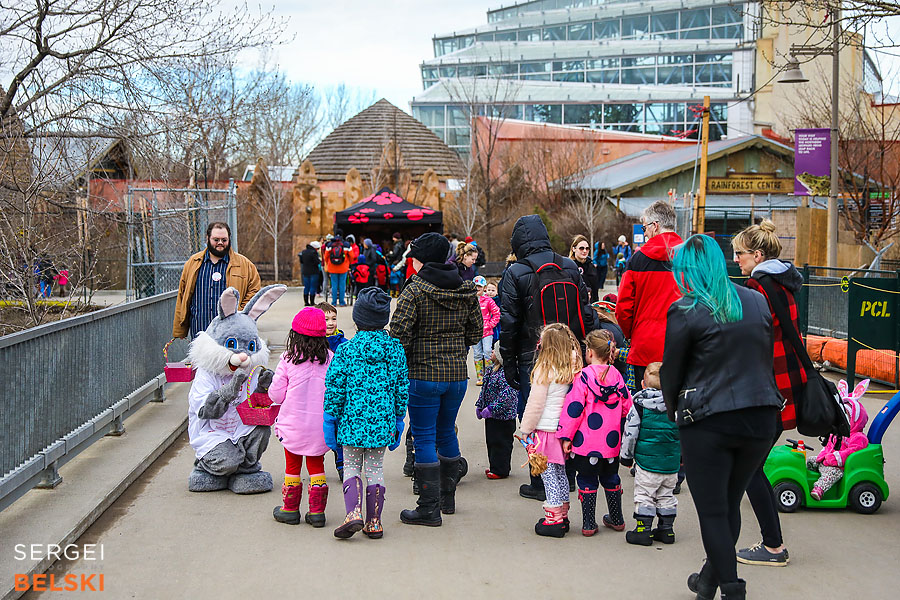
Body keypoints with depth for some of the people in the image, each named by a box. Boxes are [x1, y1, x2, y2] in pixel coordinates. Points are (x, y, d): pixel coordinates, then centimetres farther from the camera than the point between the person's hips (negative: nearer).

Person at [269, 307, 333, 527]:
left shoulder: (288, 360, -10)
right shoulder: (330, 359, -6)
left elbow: (276, 395, -6)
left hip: (293, 424, -1)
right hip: (320, 424, 1)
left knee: (292, 466, 13)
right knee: (316, 466, 13)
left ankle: (290, 509, 22)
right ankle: (317, 511, 12)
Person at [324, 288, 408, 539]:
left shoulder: (346, 350, -7)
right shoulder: (395, 349, 0)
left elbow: (334, 388, -6)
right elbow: (402, 387, 5)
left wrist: (330, 422, 3)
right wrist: (398, 420, 15)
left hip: (353, 420, -2)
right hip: (382, 422, 2)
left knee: (351, 467, 11)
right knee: (375, 469, 11)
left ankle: (353, 513, -8)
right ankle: (374, 522, 12)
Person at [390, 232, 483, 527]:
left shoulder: (415, 290, -12)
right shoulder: (467, 290, 4)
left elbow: (399, 332, -18)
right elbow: (476, 331, 10)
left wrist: (403, 360, -3)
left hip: (424, 374, -6)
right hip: (457, 374, 6)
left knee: (424, 438, 1)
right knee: (447, 432, 20)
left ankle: (429, 508, 1)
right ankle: (447, 498, 30)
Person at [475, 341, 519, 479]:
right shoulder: (492, 369, 8)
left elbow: (507, 395, -29)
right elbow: (485, 389, 20)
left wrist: (491, 409, -27)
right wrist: (479, 406, 17)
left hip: (503, 416, -10)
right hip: (491, 415, 10)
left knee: (500, 442, 0)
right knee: (491, 441, 18)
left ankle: (500, 470, 9)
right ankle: (495, 467, 29)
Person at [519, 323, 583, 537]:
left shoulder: (544, 370, -15)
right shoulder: (573, 369, 4)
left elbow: (535, 405, -12)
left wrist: (525, 430, -1)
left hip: (545, 430, -7)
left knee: (548, 474, -1)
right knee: (560, 472, 16)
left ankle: (554, 519, 0)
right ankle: (562, 516, 22)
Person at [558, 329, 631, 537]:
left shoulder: (583, 377, -14)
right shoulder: (617, 375, 1)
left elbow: (574, 408, -14)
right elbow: (627, 407, 8)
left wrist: (566, 436, -8)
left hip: (586, 442, -5)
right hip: (612, 442, 5)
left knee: (587, 480, 5)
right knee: (611, 478, 19)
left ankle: (588, 524, 6)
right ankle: (616, 520, 29)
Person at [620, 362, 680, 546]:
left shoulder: (640, 404, -8)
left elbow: (630, 432, -8)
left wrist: (626, 456, 3)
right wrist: (682, 455, 24)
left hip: (647, 460, -4)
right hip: (672, 462, 4)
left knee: (644, 495, 4)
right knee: (667, 495, 15)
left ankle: (644, 530, 4)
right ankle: (666, 529, 19)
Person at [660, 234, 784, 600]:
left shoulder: (685, 312, -7)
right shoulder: (757, 302, 8)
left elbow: (671, 372, 0)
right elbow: (766, 358, 14)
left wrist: (673, 409, 17)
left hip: (708, 423, -6)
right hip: (761, 417, 6)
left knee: (713, 512, 4)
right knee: (730, 504, 18)